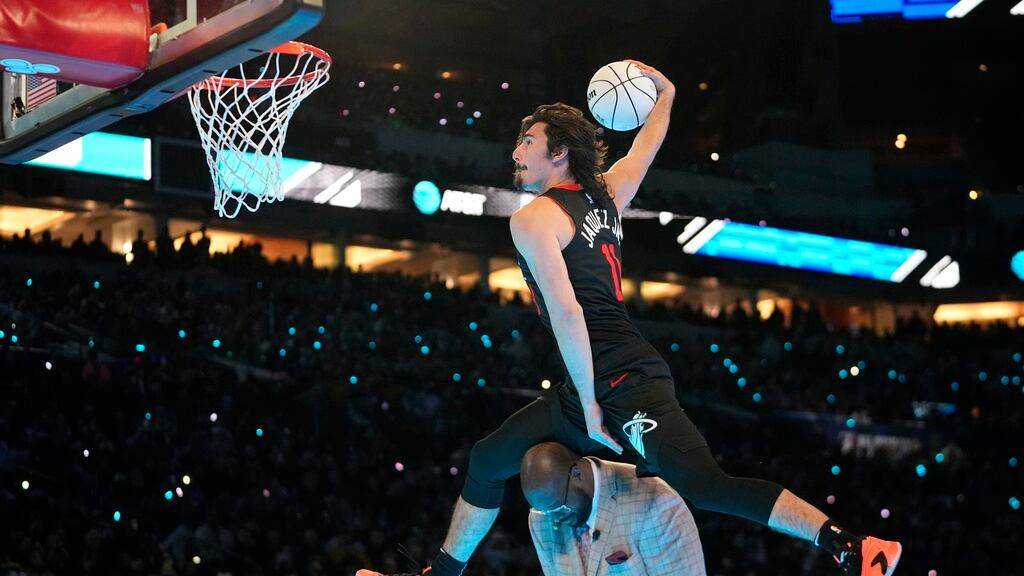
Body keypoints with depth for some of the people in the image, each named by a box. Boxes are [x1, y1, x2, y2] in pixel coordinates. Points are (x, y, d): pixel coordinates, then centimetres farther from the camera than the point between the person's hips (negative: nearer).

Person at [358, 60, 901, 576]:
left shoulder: (533, 218, -7)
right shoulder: (607, 193, 16)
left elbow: (567, 313, -17)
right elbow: (645, 147, 36)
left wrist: (590, 405, -15)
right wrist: (665, 92, 53)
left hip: (621, 382, -10)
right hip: (627, 374, 10)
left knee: (702, 484, -22)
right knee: (488, 460, 19)